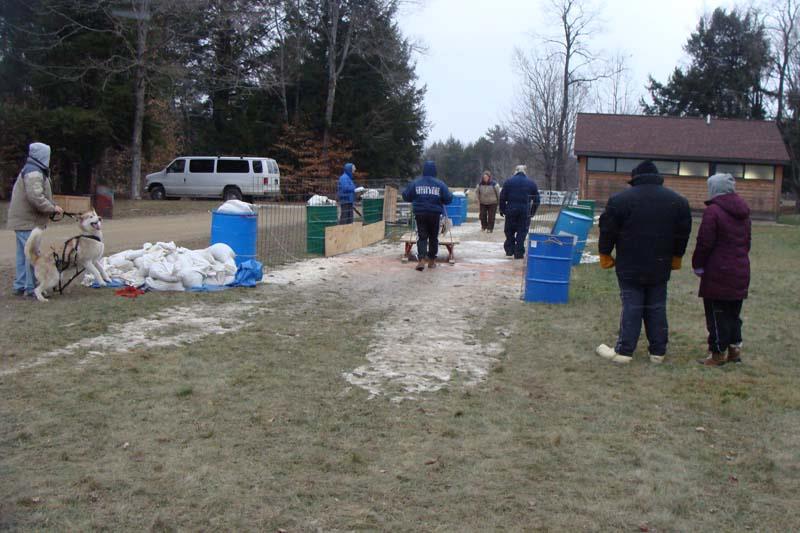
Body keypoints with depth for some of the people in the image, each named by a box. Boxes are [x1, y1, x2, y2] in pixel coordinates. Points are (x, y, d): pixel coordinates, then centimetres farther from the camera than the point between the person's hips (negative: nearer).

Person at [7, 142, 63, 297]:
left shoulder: (29, 170, 19)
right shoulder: (34, 173, -16)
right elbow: (35, 197, -26)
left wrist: (52, 206, 12)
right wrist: (53, 208, -17)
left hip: (22, 220, 11)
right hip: (28, 221, -11)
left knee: (23, 255, 15)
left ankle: (20, 286, 21)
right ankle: (31, 288, -3)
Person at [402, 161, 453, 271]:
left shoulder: (415, 183, -2)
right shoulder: (440, 184, -4)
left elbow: (406, 196, 3)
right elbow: (448, 199, -3)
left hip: (420, 214, 0)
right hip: (434, 214, 0)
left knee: (422, 236, 2)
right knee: (433, 237, 13)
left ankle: (421, 260, -16)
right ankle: (431, 260, 21)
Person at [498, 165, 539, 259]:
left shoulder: (509, 181, 2)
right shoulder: (531, 183, 7)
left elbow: (502, 197, 0)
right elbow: (536, 199, 8)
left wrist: (502, 209, 7)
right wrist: (532, 212, 15)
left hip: (511, 210, 0)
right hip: (525, 211, 0)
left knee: (509, 230, 14)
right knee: (522, 231, 4)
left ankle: (509, 249, 13)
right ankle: (519, 253, 3)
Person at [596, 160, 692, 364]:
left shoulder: (620, 199, -7)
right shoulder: (678, 201, 6)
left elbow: (608, 230, -5)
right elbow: (683, 233, 12)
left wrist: (605, 254, 7)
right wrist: (676, 256, 24)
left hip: (630, 266, -3)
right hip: (660, 267, 3)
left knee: (631, 307, 0)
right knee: (657, 309, 10)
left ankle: (624, 351, 1)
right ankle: (658, 351, 14)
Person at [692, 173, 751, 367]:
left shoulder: (713, 211, -15)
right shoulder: (743, 213, 11)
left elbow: (704, 243, -15)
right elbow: (747, 242, 17)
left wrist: (698, 266, -2)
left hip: (718, 273, -7)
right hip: (741, 272, 8)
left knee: (717, 314, 1)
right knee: (733, 312, 18)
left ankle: (718, 353, 5)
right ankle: (734, 347, 23)